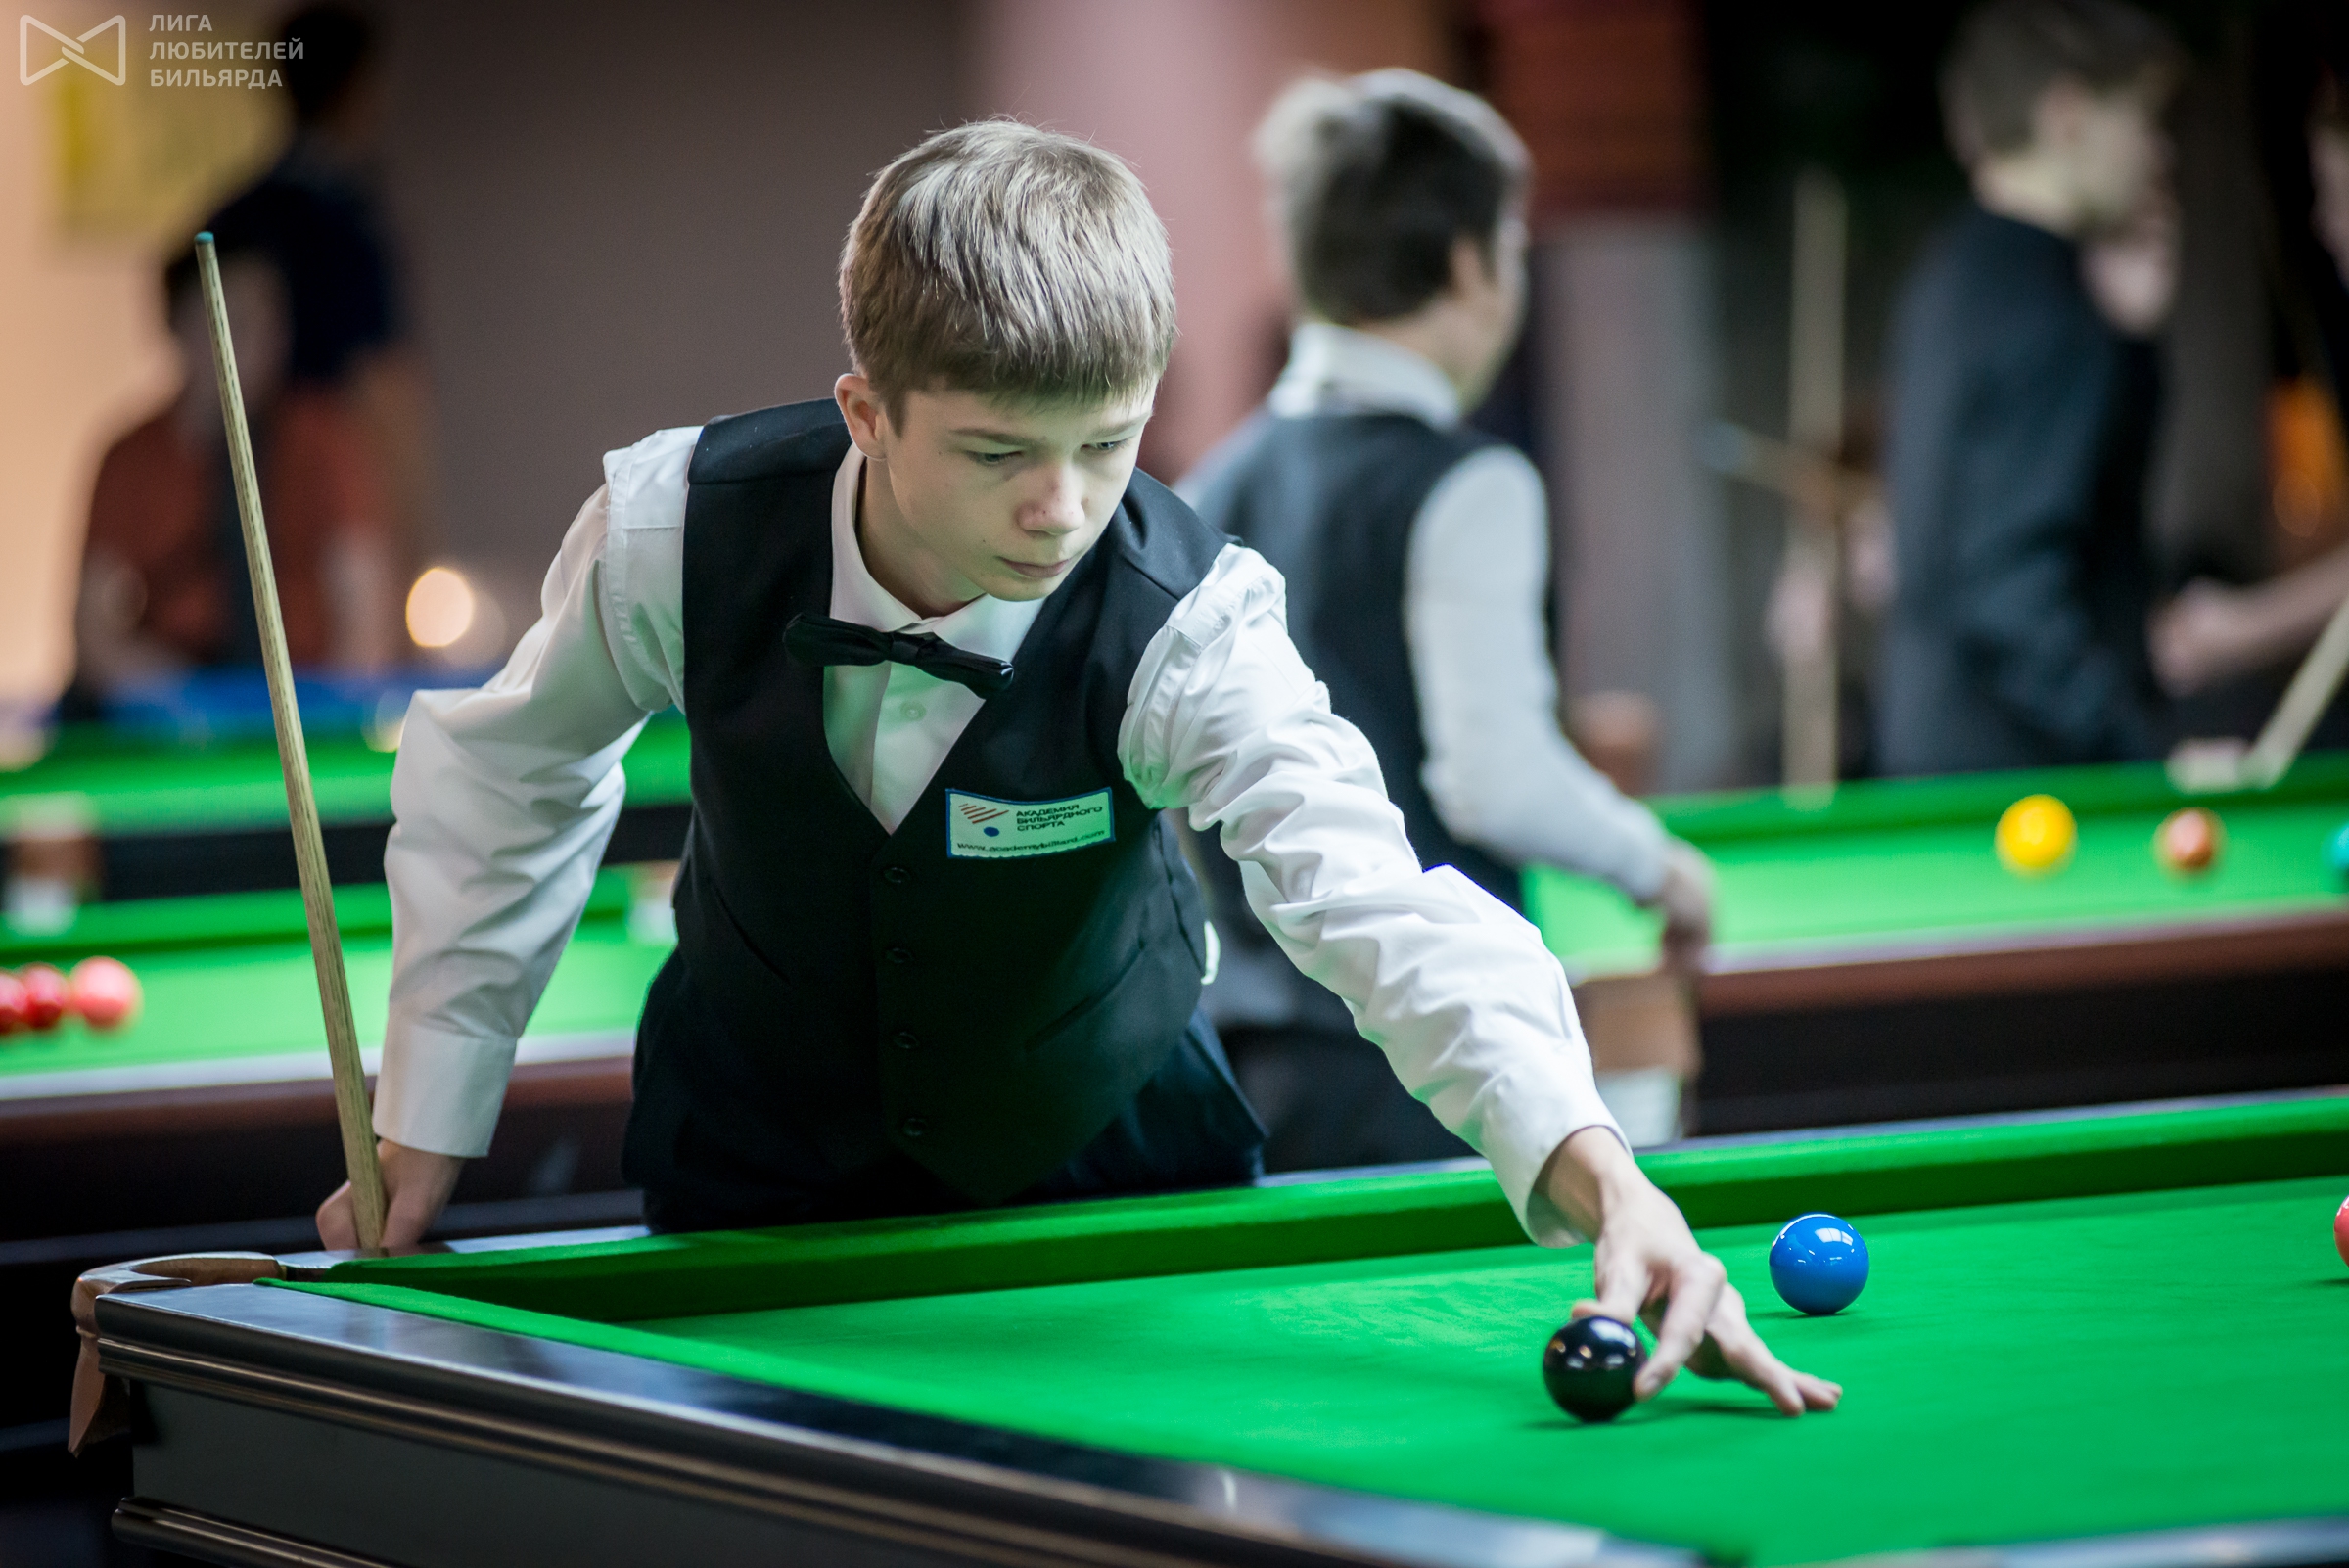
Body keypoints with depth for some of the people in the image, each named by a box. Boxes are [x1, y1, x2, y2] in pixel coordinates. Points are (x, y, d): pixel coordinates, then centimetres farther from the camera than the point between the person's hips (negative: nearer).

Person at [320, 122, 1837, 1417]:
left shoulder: (1186, 630, -34)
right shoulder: (676, 526, -27)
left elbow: (1378, 902, -50)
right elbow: (510, 767, -6)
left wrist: (1599, 1172, -68)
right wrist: (428, 1128, -4)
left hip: (1099, 1154, -1)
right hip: (757, 1166, 1)